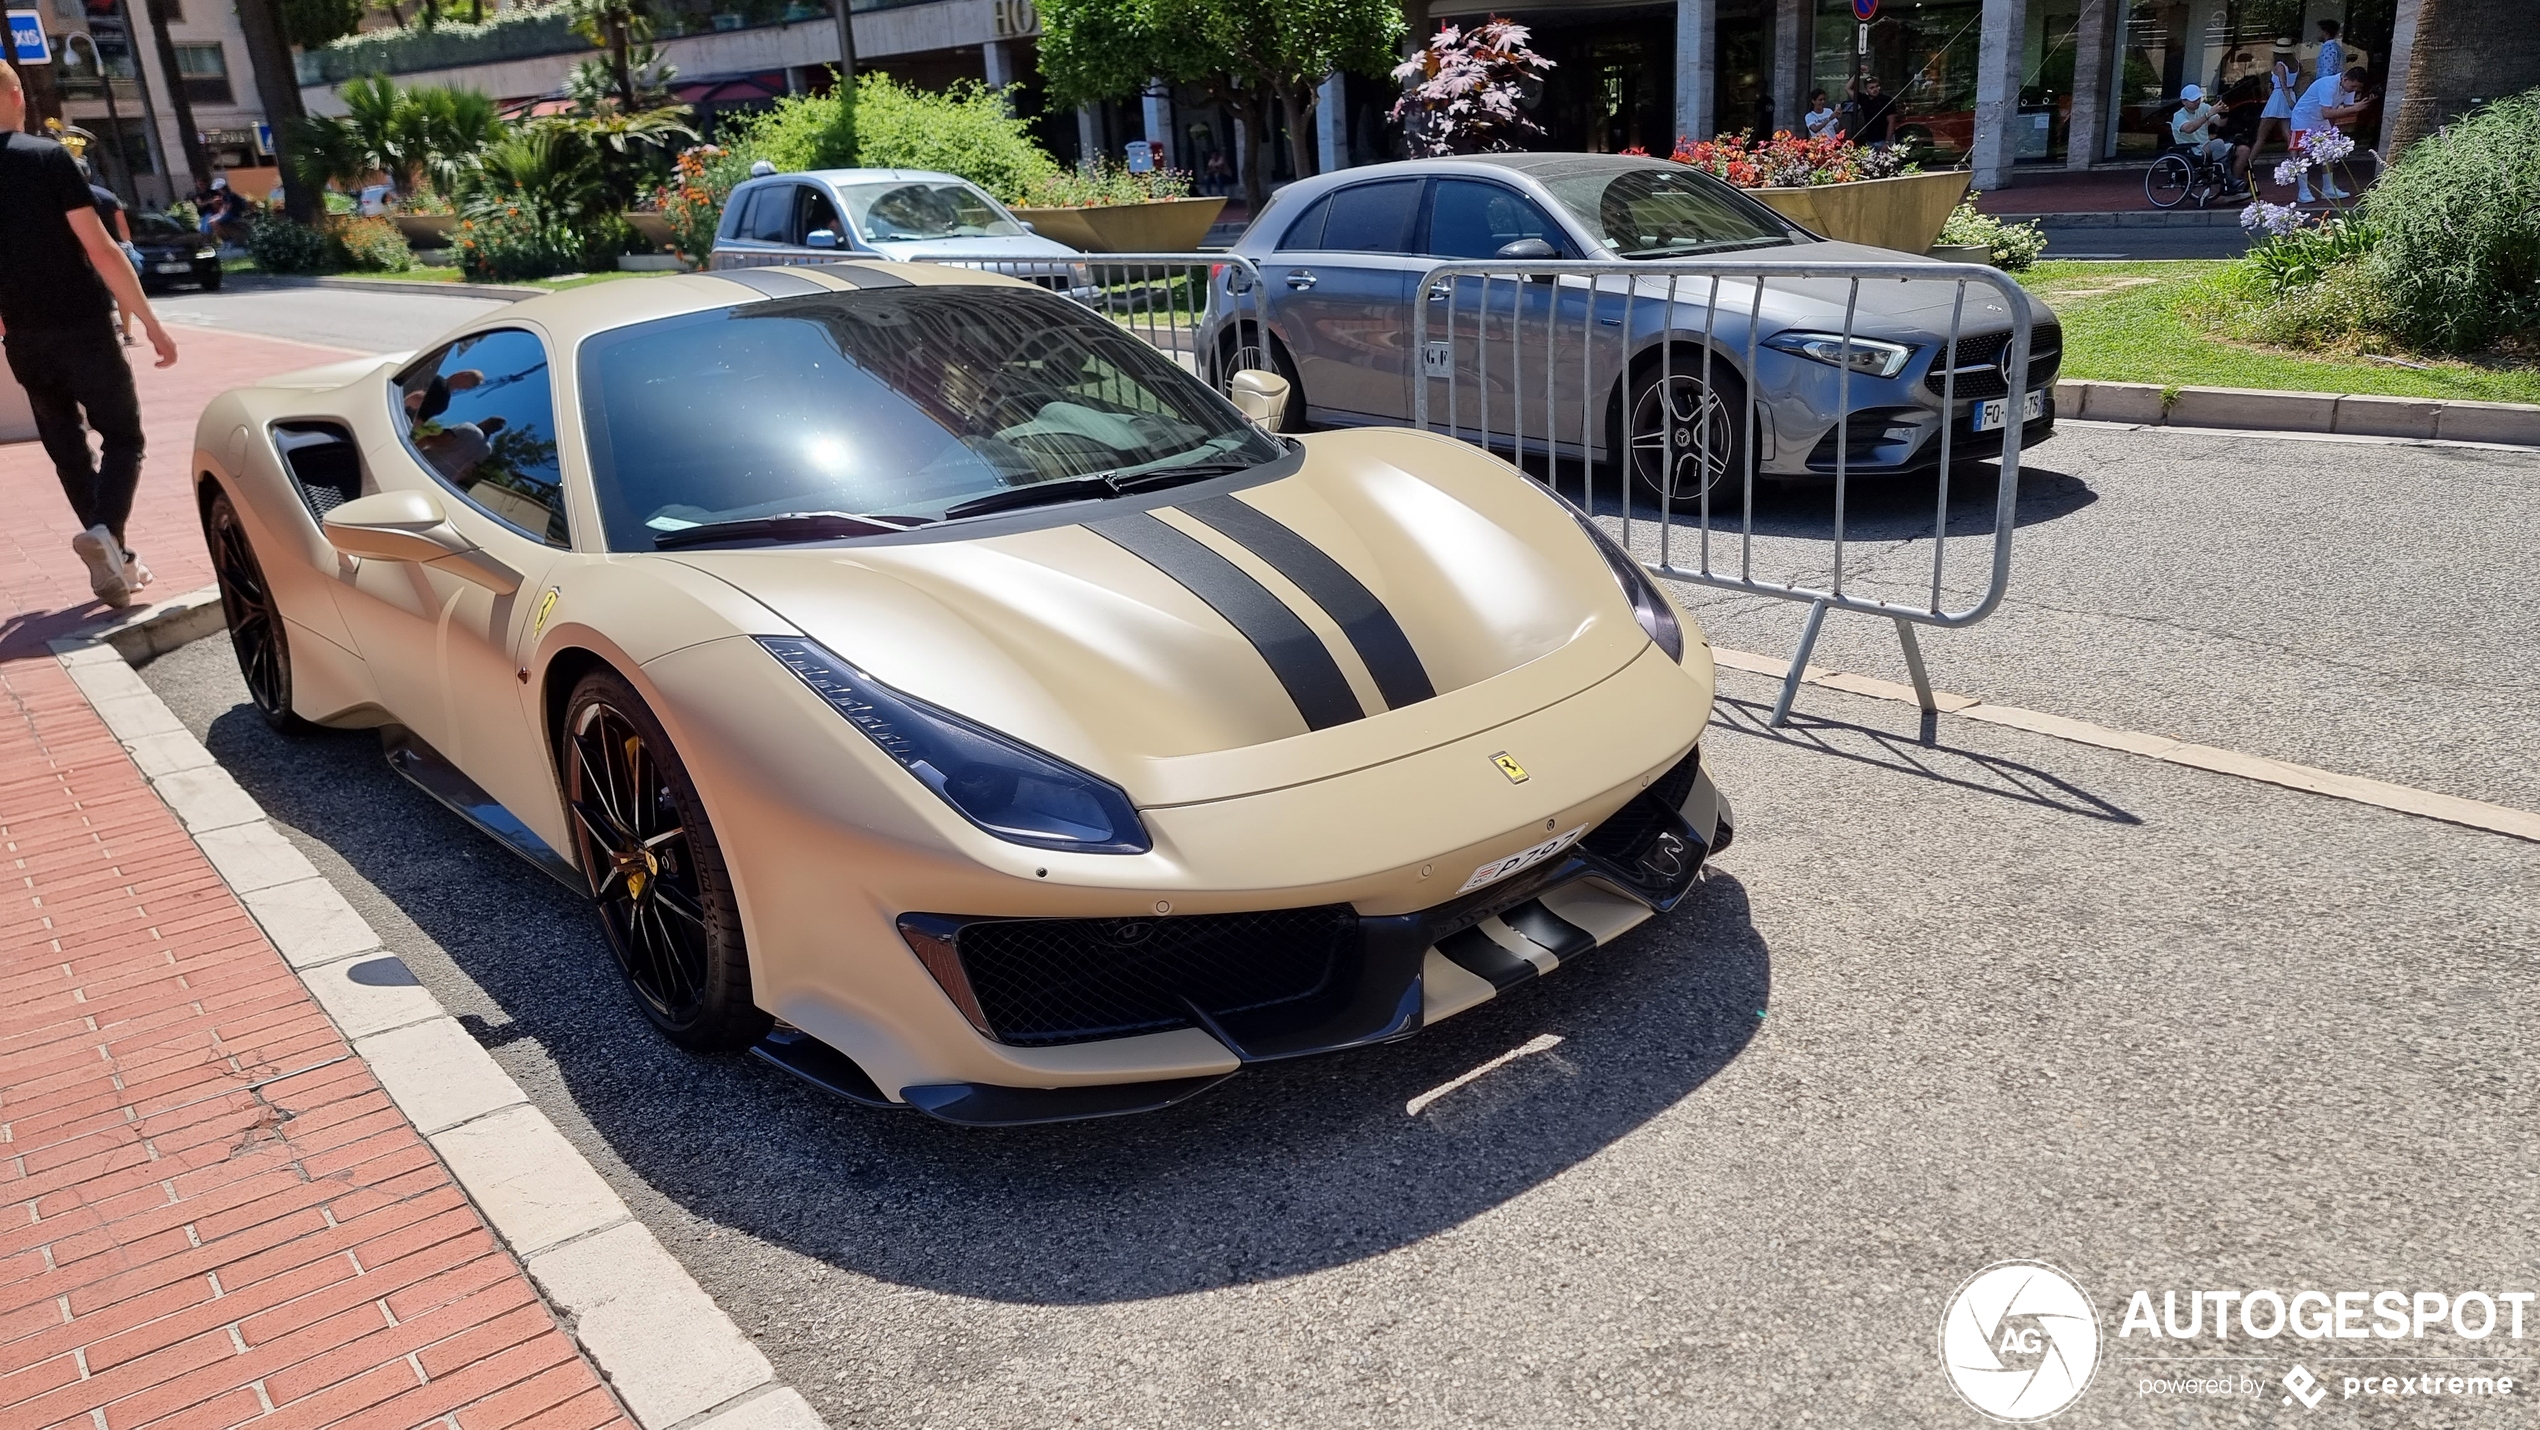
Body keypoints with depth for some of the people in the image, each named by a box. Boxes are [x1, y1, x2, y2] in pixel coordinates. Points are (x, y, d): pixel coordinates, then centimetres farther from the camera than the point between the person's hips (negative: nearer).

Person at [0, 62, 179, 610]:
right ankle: (103, 529, -19)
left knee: (66, 447, 14)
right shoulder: (49, 157, -8)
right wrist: (149, 322, -10)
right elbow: (98, 247, -14)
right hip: (81, 327, -4)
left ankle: (116, 561, 14)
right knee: (123, 437, 6)